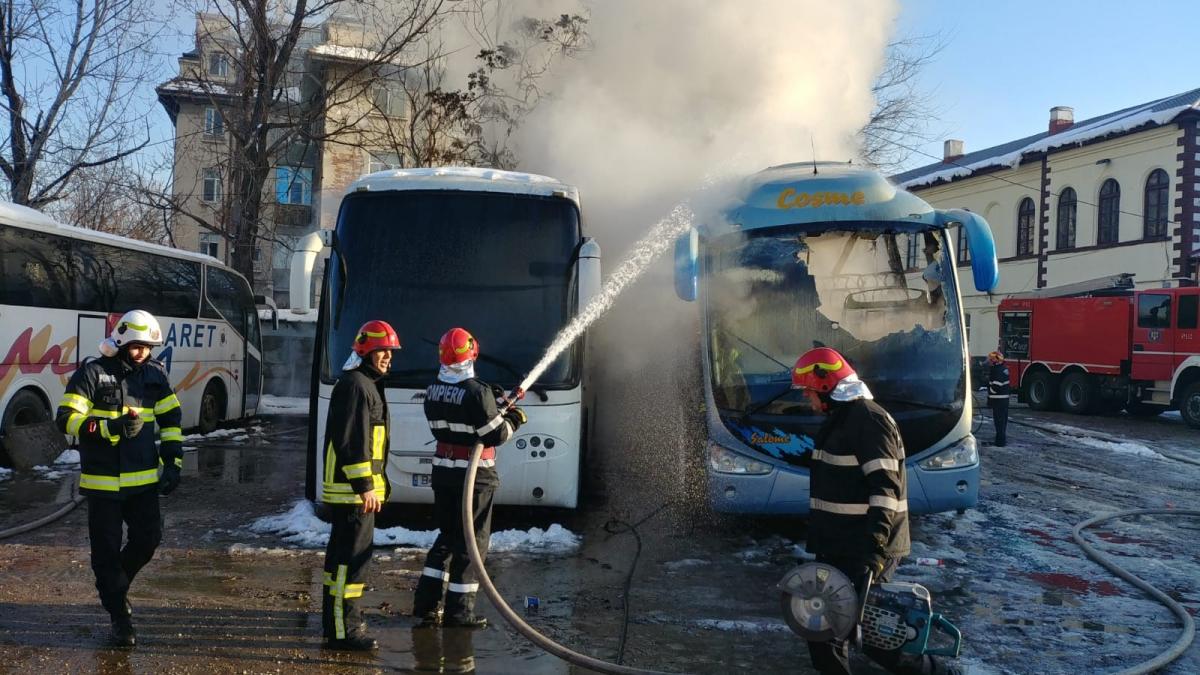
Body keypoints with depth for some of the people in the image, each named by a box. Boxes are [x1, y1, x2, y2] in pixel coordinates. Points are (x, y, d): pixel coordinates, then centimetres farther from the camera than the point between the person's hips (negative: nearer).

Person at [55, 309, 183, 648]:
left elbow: (170, 419, 11)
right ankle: (120, 617, 18)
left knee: (148, 539, 5)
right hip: (102, 482, -4)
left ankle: (114, 586, 35)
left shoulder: (155, 374, 5)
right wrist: (112, 428, -23)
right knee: (107, 550, 4)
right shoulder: (91, 373, -8)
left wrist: (172, 462, 4)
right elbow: (66, 419, -11)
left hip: (144, 479, 4)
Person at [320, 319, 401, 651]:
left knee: (343, 553, 17)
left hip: (358, 487, 11)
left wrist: (376, 484, 24)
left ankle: (336, 620, 28)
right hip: (352, 487, -11)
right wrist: (365, 486, -22)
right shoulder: (355, 385, -15)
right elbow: (351, 441, -22)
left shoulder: (367, 384, 19)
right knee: (353, 555, -9)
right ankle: (343, 629, -5)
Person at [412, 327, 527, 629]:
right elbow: (496, 435, -17)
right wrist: (514, 419, 3)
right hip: (474, 476, -7)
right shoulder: (478, 392, -19)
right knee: (472, 541, 3)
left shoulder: (433, 392, 5)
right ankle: (458, 611, 7)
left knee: (448, 535, 19)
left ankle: (425, 603, 19)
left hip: (443, 473, 7)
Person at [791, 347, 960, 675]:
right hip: (838, 547, 10)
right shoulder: (840, 418, 15)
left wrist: (875, 548, -31)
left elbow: (885, 489, -24)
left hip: (863, 551, -10)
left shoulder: (869, 420, -17)